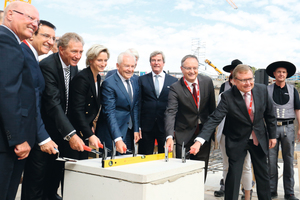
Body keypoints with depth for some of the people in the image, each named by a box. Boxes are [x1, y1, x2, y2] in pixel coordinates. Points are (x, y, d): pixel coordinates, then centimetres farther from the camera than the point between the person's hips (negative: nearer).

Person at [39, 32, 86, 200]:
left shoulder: (74, 67, 0)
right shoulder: (48, 65, -24)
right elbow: (53, 103, -33)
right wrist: (70, 134, -41)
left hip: (64, 126, 7)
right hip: (49, 127, -7)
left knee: (60, 165, 14)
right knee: (47, 165, 1)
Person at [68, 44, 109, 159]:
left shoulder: (98, 78, 7)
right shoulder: (82, 78, -19)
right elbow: (77, 110, -25)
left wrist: (90, 126, 12)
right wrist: (90, 135, -31)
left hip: (85, 130, 8)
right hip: (75, 131, -8)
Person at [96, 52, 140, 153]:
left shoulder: (135, 82, 8)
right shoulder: (108, 84, -14)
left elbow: (135, 107, 11)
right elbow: (110, 113, -20)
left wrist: (136, 129, 2)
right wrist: (117, 139, -28)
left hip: (129, 133, 6)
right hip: (112, 135, -6)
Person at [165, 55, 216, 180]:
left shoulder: (207, 81, -4)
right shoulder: (175, 88, -16)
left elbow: (212, 106, 7)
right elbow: (170, 113, -25)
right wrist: (169, 136, -38)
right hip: (184, 135, -3)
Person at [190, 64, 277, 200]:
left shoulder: (262, 90, -11)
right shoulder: (227, 97, -23)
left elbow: (269, 115, 3)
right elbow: (214, 119, -30)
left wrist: (272, 135, 7)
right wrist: (199, 140, -42)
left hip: (259, 139, 4)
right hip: (237, 141, -4)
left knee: (263, 175, 17)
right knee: (233, 175, -1)